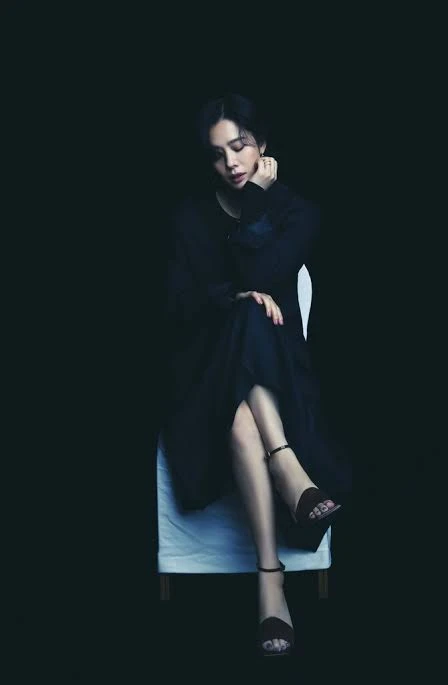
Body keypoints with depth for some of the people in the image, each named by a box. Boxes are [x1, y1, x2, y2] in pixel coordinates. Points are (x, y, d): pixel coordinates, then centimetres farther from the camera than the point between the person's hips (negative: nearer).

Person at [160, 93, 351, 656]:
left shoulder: (296, 211, 4)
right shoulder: (190, 214, 6)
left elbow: (260, 272, -14)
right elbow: (178, 306, -4)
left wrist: (257, 196, -6)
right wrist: (235, 299, -22)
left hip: (274, 364, 0)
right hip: (207, 363, 0)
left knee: (243, 419, -38)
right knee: (240, 418, -39)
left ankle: (269, 574, -44)